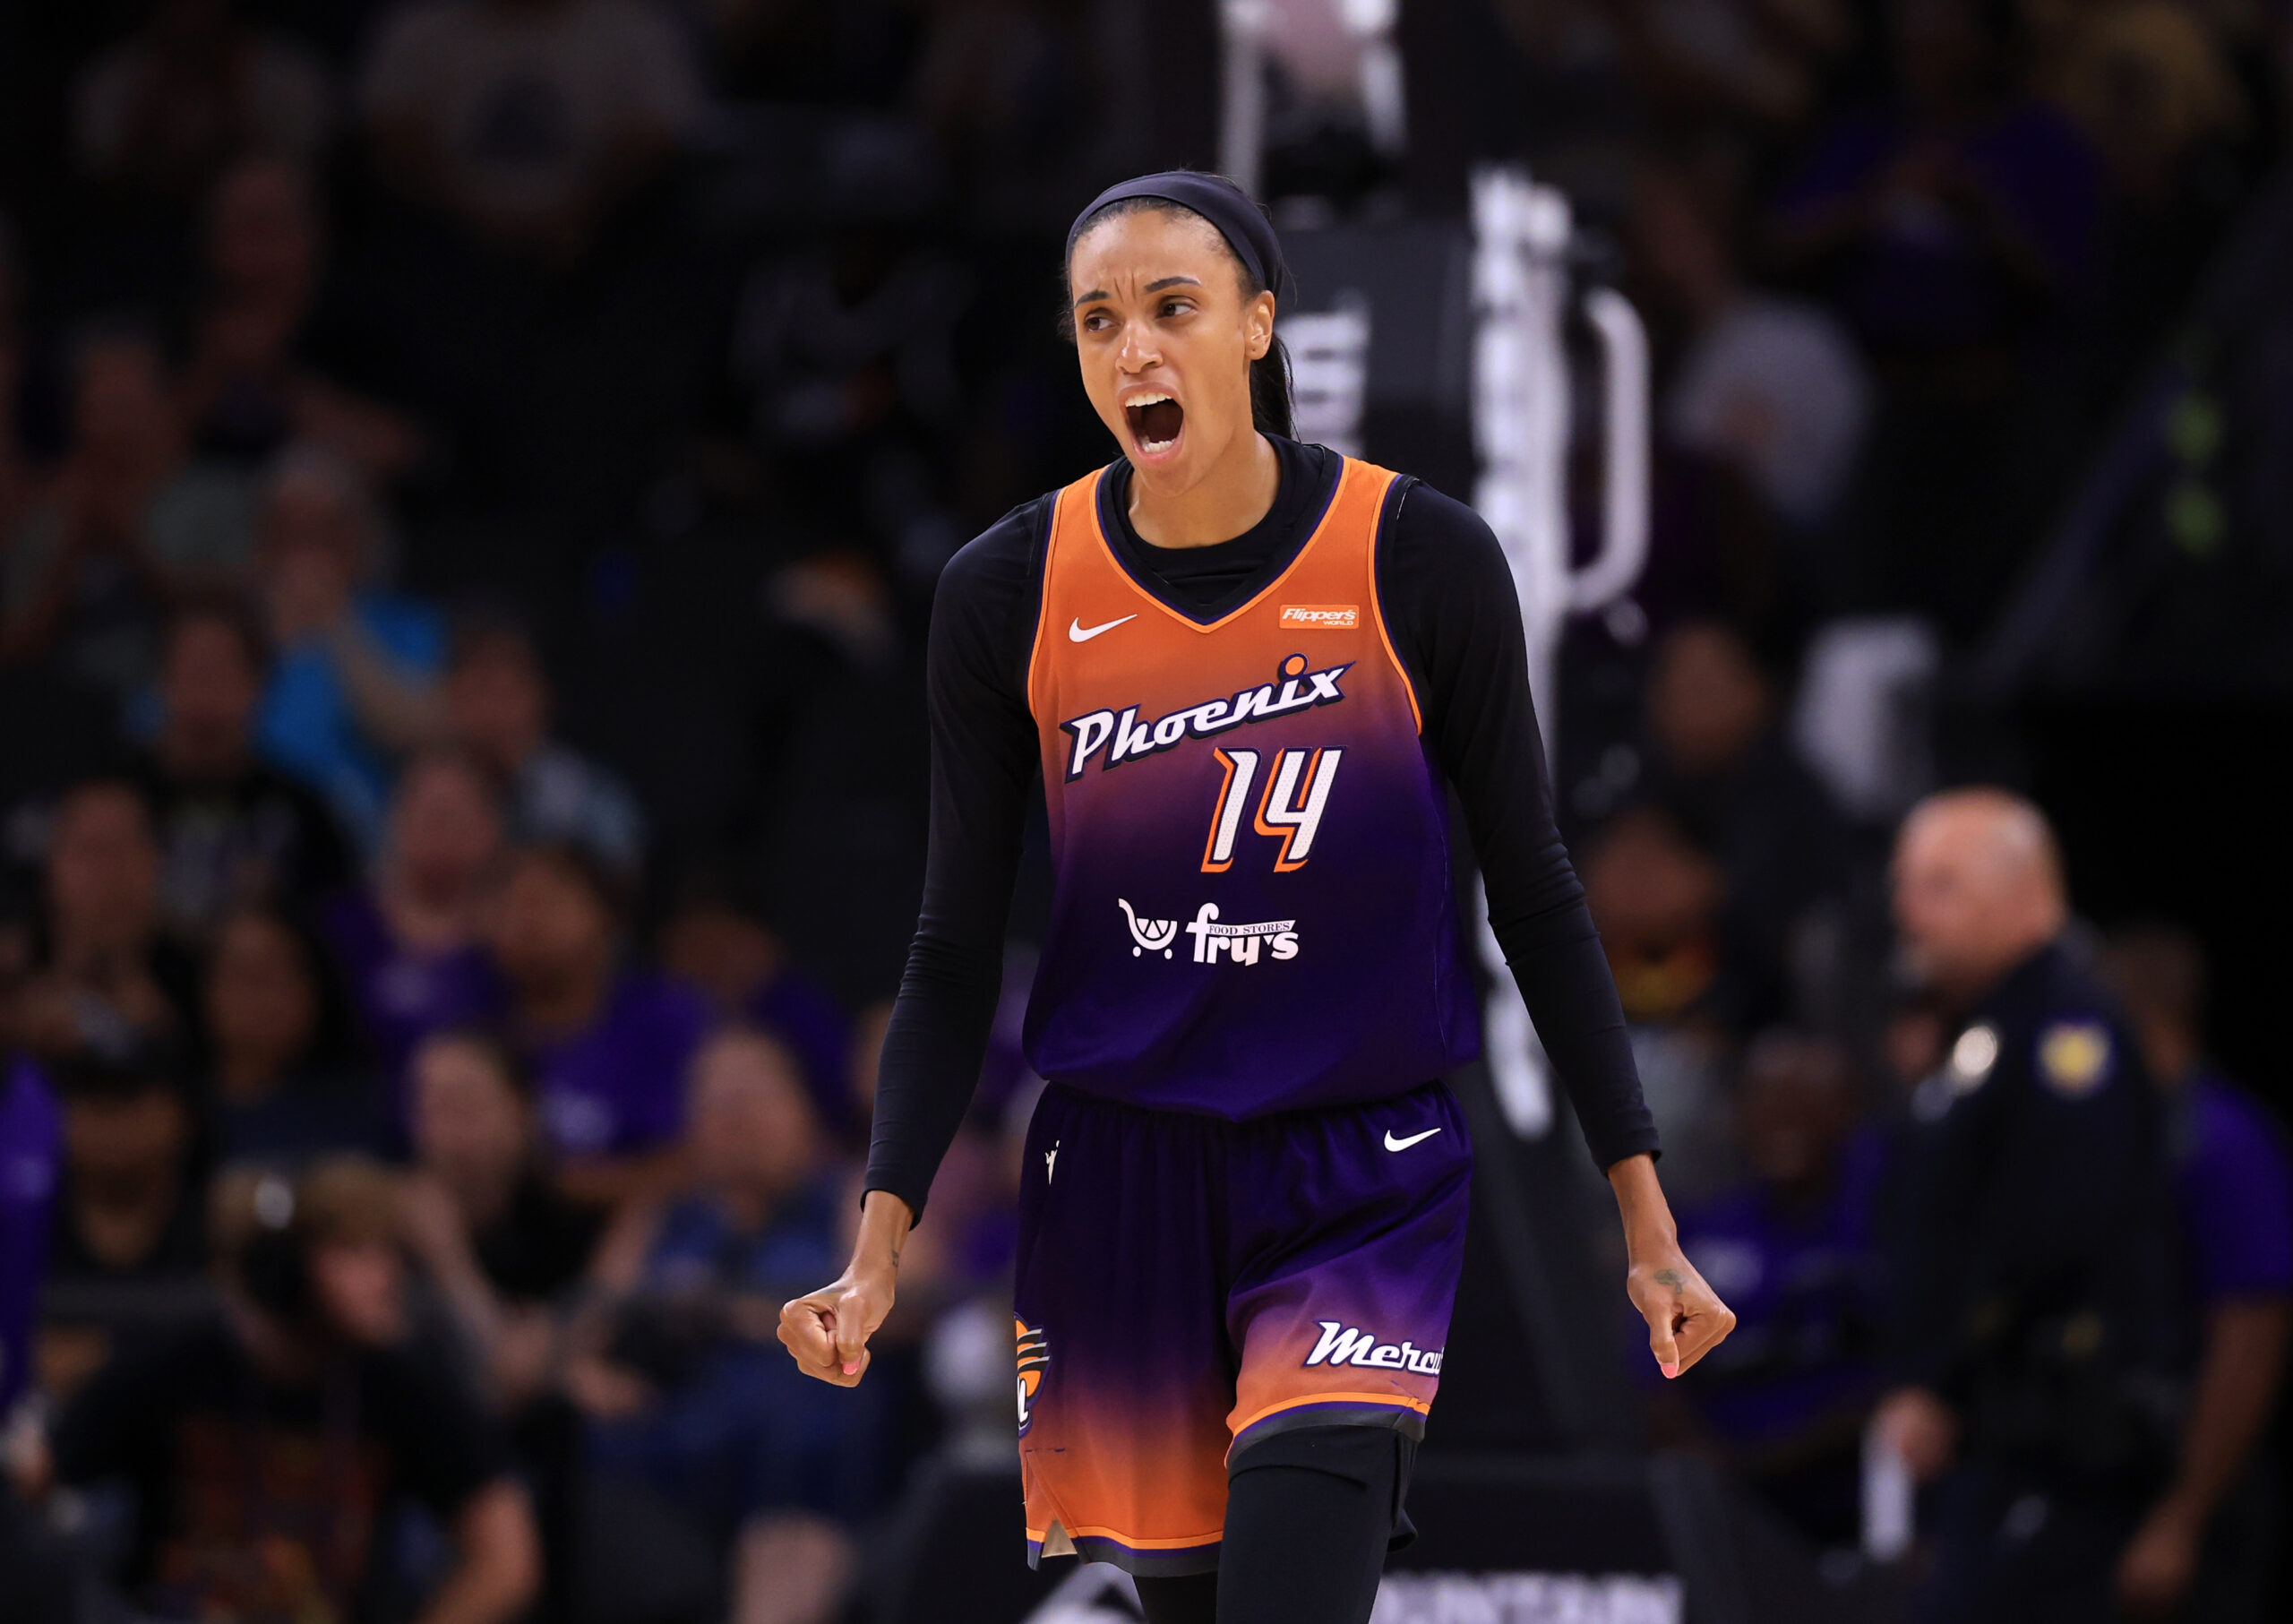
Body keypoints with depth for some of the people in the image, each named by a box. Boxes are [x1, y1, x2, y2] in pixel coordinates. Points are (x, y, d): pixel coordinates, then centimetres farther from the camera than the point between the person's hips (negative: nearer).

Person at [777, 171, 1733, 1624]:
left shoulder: (1421, 561, -7)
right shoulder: (1009, 596, -2)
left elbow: (1536, 901, 1)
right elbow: (959, 953, 5)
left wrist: (1647, 1221, -1)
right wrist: (881, 1243, -3)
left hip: (1366, 1178, -2)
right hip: (1120, 1177, 2)